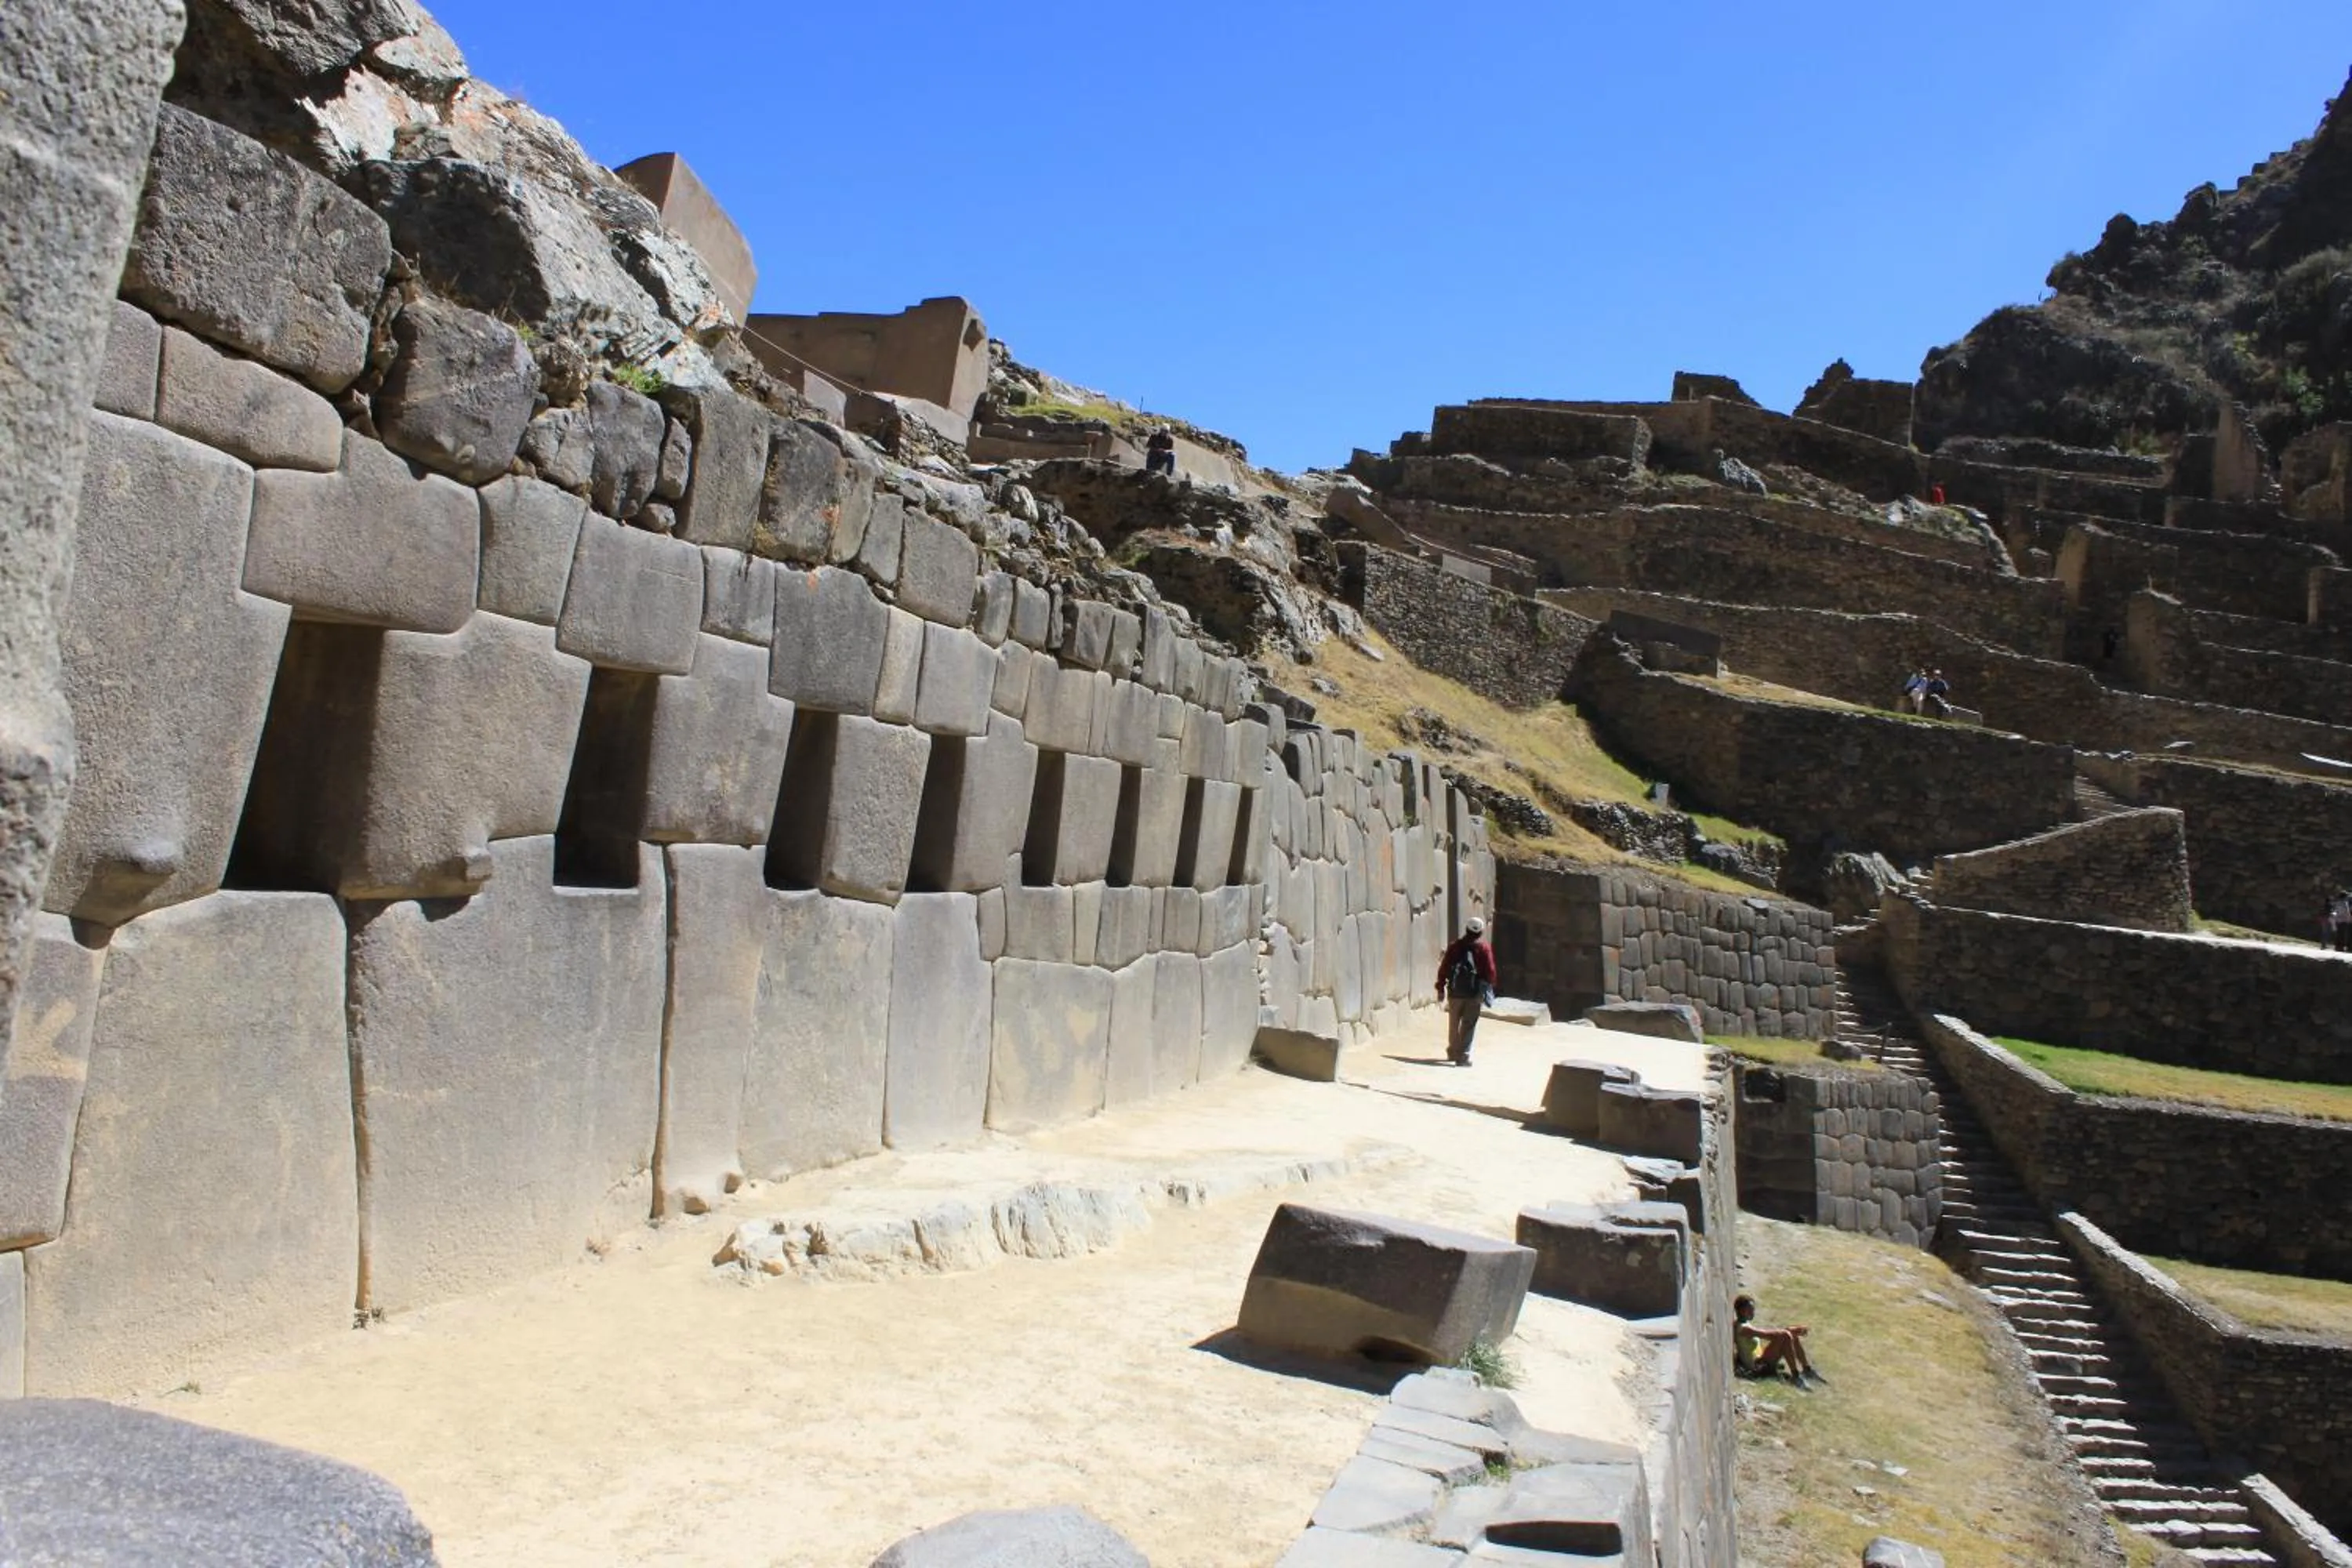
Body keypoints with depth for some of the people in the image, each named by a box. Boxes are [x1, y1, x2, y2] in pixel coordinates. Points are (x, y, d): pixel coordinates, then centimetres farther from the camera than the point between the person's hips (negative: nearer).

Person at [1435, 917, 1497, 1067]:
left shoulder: (1456, 946, 6)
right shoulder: (1484, 948, -2)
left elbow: (1444, 967, 5)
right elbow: (1490, 971, -5)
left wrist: (1441, 988, 10)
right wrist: (1487, 989, 5)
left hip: (1455, 991, 3)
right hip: (1474, 992, -3)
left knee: (1454, 1023, 17)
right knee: (1468, 1025, -1)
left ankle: (1453, 1052, 32)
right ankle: (1463, 1056, -9)